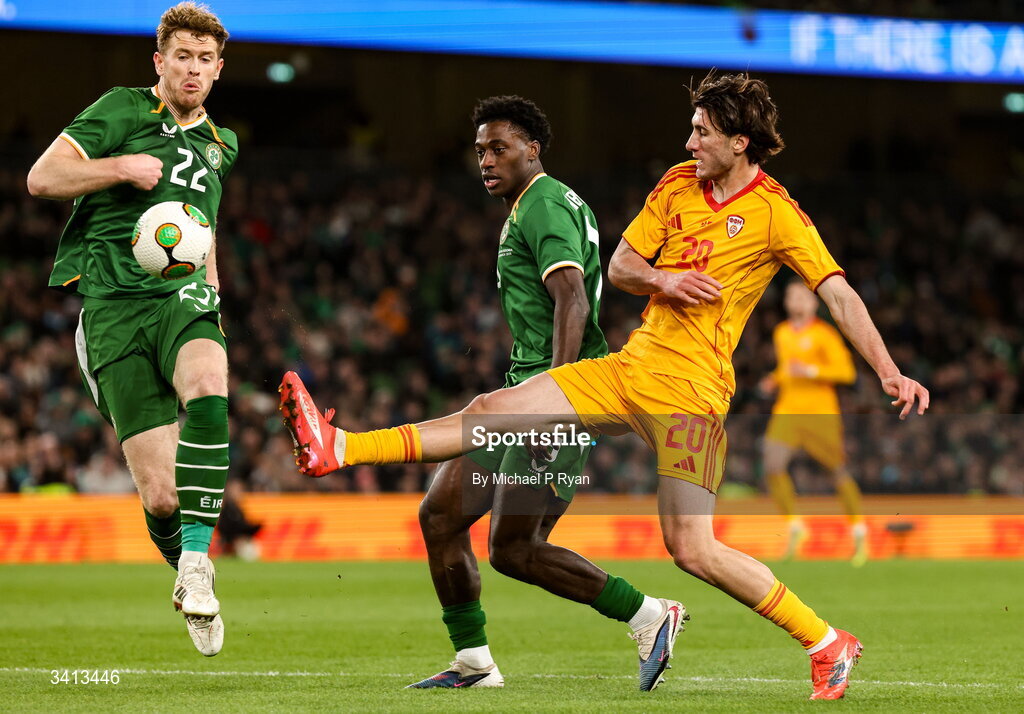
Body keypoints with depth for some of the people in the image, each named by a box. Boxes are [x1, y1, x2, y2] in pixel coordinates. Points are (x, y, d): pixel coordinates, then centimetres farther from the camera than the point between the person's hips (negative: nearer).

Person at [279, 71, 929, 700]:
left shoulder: (777, 213, -8)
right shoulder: (678, 184, 9)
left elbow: (840, 294, -11)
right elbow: (618, 267, 12)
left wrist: (891, 374, -20)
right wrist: (663, 279, -10)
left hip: (691, 390, -6)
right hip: (631, 366, 6)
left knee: (692, 549, -14)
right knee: (497, 410, -1)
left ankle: (826, 643, -1)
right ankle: (338, 450, -1)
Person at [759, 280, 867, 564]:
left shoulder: (824, 334, -6)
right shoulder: (781, 333, 13)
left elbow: (846, 372, -12)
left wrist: (811, 371, -22)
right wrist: (774, 380, 9)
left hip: (820, 413, -5)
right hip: (787, 411, 5)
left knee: (838, 470, -3)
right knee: (772, 467, -14)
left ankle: (859, 533, 14)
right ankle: (795, 527, 0)